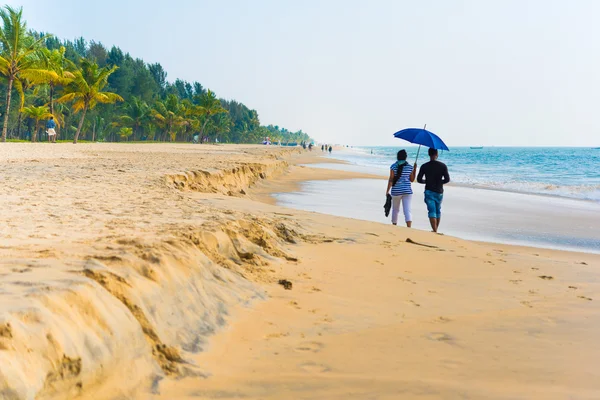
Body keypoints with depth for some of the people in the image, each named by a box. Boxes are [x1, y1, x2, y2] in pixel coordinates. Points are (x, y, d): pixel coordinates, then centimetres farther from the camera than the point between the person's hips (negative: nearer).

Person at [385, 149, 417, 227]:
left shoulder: (393, 166, -5)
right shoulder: (410, 167, 0)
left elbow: (391, 179, -8)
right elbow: (412, 179, 8)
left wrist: (387, 191, -5)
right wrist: (415, 169, 17)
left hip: (396, 191, 0)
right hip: (407, 191, 0)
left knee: (395, 210, 18)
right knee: (407, 210, -6)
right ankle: (409, 228, -20)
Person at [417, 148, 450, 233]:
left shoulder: (424, 166, -6)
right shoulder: (443, 166, -4)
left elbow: (419, 180, -3)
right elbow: (447, 179, -5)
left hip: (429, 191, -2)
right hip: (439, 192, 2)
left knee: (432, 211, -4)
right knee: (438, 211, 18)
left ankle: (434, 231, -15)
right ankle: (436, 230, 27)